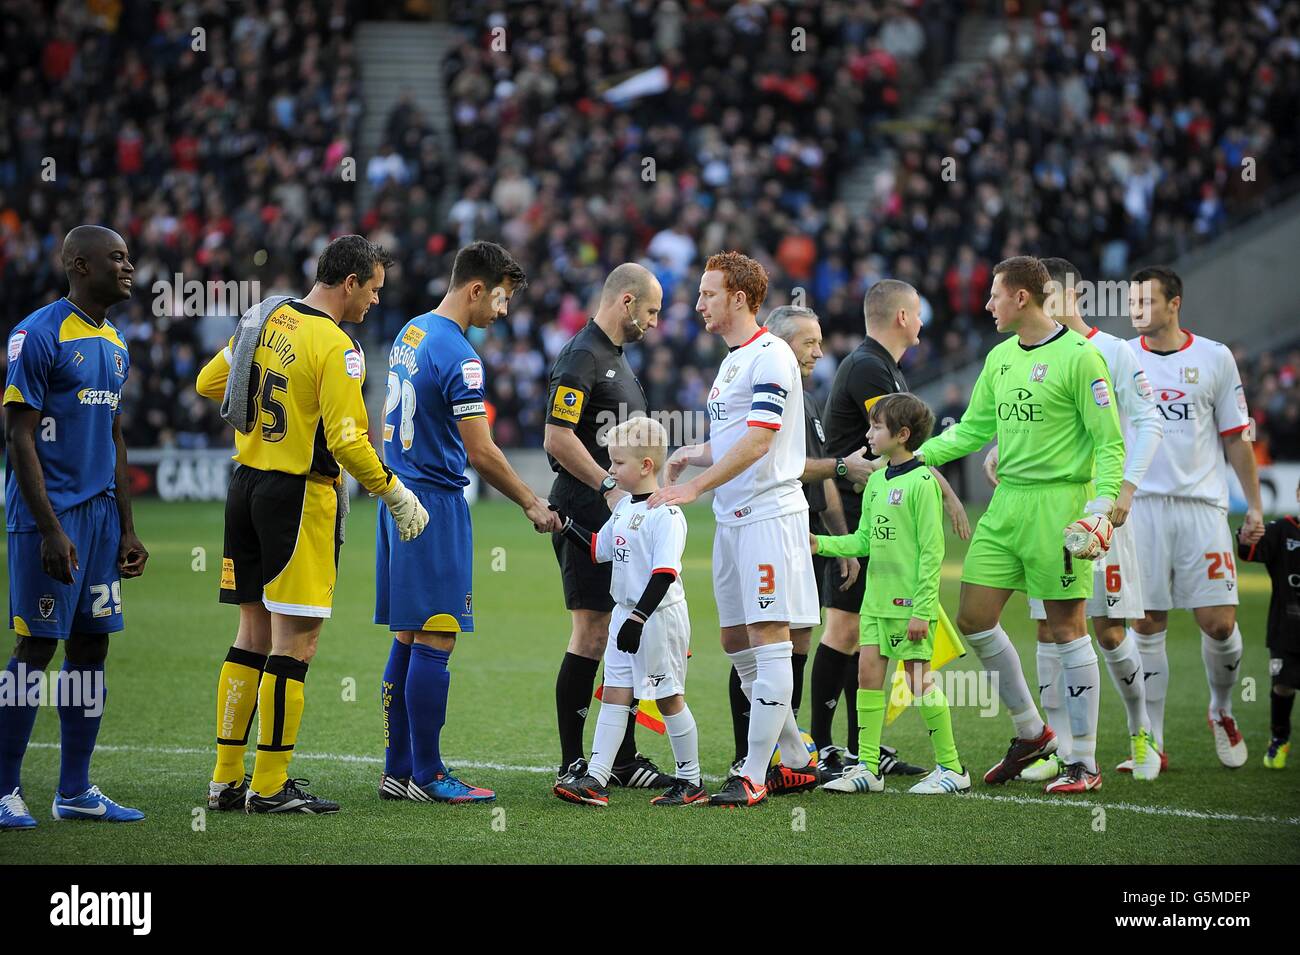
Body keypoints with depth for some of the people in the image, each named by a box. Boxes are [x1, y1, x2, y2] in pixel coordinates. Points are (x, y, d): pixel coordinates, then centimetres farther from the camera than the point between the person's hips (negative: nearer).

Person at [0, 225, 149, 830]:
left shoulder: (114, 345, 14)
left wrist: (127, 528, 19)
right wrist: (50, 529, -19)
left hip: (100, 514, 8)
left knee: (91, 646, 8)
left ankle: (75, 791, 15)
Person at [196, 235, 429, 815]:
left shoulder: (265, 320, 8)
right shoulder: (335, 346, -15)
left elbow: (208, 383, 18)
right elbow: (346, 441, -20)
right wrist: (397, 495, -10)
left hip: (247, 484, 8)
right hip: (300, 499, -8)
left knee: (254, 633, 14)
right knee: (295, 642, -2)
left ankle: (226, 779, 16)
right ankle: (270, 786, 0)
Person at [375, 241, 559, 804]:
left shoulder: (410, 335, 12)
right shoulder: (458, 356, -16)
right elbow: (481, 453, -16)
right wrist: (531, 504, -5)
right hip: (437, 504, -9)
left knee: (407, 641, 11)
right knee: (434, 644, -6)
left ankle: (398, 770, 14)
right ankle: (427, 776, -4)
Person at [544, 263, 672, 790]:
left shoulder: (615, 357, 19)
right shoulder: (581, 357, -12)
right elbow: (558, 437, -21)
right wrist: (610, 485, -23)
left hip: (617, 513, 10)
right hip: (586, 512, -10)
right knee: (593, 632, -7)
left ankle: (624, 759, 14)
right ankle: (571, 763, -2)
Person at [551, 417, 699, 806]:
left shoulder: (665, 514, -18)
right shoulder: (624, 507, 10)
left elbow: (664, 573, -24)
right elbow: (598, 549, 23)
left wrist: (639, 617, -29)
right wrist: (565, 524, 13)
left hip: (659, 617, -9)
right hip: (626, 613, 9)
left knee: (668, 697, 2)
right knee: (614, 694, 3)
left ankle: (690, 781, 13)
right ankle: (595, 780, 0)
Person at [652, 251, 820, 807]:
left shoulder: (770, 356, -12)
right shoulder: (732, 360, 18)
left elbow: (757, 442, -20)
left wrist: (694, 487, -23)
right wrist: (695, 454, 8)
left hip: (769, 514, -10)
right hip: (732, 518, 10)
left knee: (768, 639, -9)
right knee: (736, 642, 11)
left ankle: (754, 776, -11)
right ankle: (796, 762, 18)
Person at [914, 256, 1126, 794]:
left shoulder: (1078, 357, -9)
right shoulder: (1000, 357, 13)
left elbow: (1109, 443, -10)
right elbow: (972, 430, 21)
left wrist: (1101, 508, -20)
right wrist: (913, 454, 10)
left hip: (1058, 503, -8)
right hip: (1006, 502, 8)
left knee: (1066, 628, -4)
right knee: (973, 619, 5)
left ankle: (1084, 763, 4)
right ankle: (1031, 733, 22)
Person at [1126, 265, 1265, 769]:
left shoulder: (1214, 358, 5)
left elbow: (1236, 437, 10)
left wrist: (1254, 505, 8)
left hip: (1201, 505, 0)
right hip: (1140, 505, 0)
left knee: (1219, 623, -5)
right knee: (1147, 626, 0)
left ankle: (1222, 711, 23)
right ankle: (1151, 743, 6)